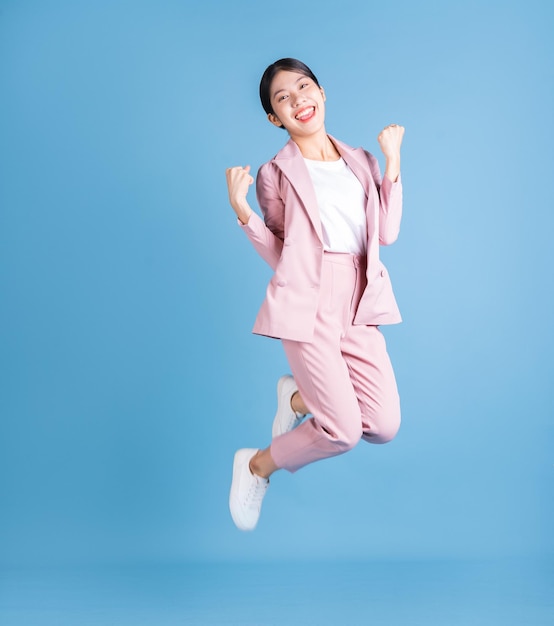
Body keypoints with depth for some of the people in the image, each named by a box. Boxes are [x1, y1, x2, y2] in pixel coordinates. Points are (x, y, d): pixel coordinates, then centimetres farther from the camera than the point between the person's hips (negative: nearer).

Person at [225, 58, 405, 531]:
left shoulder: (360, 161, 17)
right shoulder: (276, 173, 6)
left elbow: (388, 233, 7)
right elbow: (279, 255, 4)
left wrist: (392, 162, 8)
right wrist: (242, 211, -8)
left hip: (359, 304, 5)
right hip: (307, 301, -5)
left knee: (384, 427, -4)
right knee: (344, 432, -11)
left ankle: (298, 397, 24)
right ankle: (256, 467, 17)